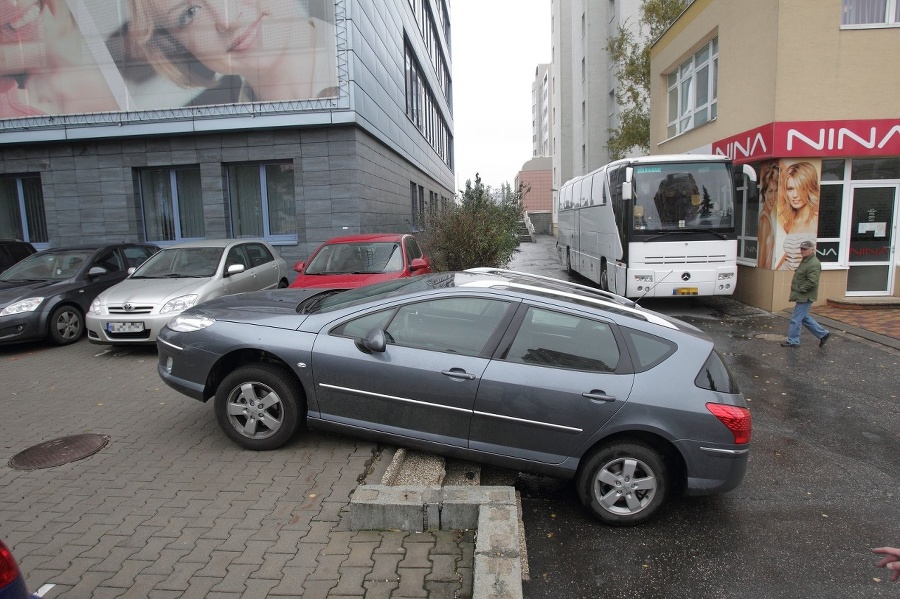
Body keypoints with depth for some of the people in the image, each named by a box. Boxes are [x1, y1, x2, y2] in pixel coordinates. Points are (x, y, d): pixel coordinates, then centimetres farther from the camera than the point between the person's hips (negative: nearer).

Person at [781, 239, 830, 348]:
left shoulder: (814, 264, -18)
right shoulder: (804, 261, 15)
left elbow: (812, 282, -26)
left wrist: (800, 289, -18)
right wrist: (794, 286, 13)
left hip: (805, 297, -10)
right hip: (802, 297, 10)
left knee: (796, 319, -3)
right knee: (804, 318, 18)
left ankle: (793, 341, 6)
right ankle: (823, 334, 27)